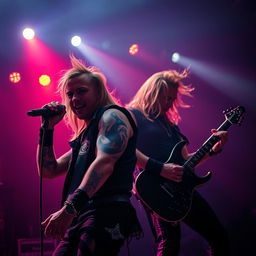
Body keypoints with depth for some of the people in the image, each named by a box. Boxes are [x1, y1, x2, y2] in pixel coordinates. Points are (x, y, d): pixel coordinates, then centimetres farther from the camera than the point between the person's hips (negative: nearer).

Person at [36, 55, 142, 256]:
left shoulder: (112, 116, 1)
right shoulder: (84, 135, 28)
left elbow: (105, 163, -18)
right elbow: (49, 171, 28)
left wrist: (70, 208, -29)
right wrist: (47, 128, 17)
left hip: (107, 211, -9)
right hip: (79, 219, 9)